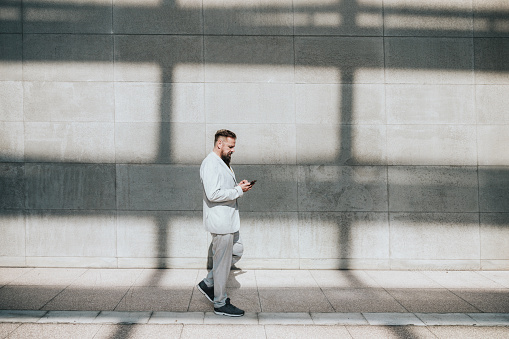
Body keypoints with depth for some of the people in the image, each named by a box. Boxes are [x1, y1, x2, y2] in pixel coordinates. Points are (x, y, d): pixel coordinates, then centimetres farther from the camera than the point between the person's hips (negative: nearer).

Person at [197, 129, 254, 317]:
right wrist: (239, 190, -20)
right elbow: (213, 194, -27)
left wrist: (238, 186, 6)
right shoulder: (210, 164, -18)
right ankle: (220, 304, 14)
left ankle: (208, 284, 27)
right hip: (219, 221, -10)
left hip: (229, 219, 11)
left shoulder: (222, 163, 15)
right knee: (222, 261, 0)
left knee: (237, 251, 19)